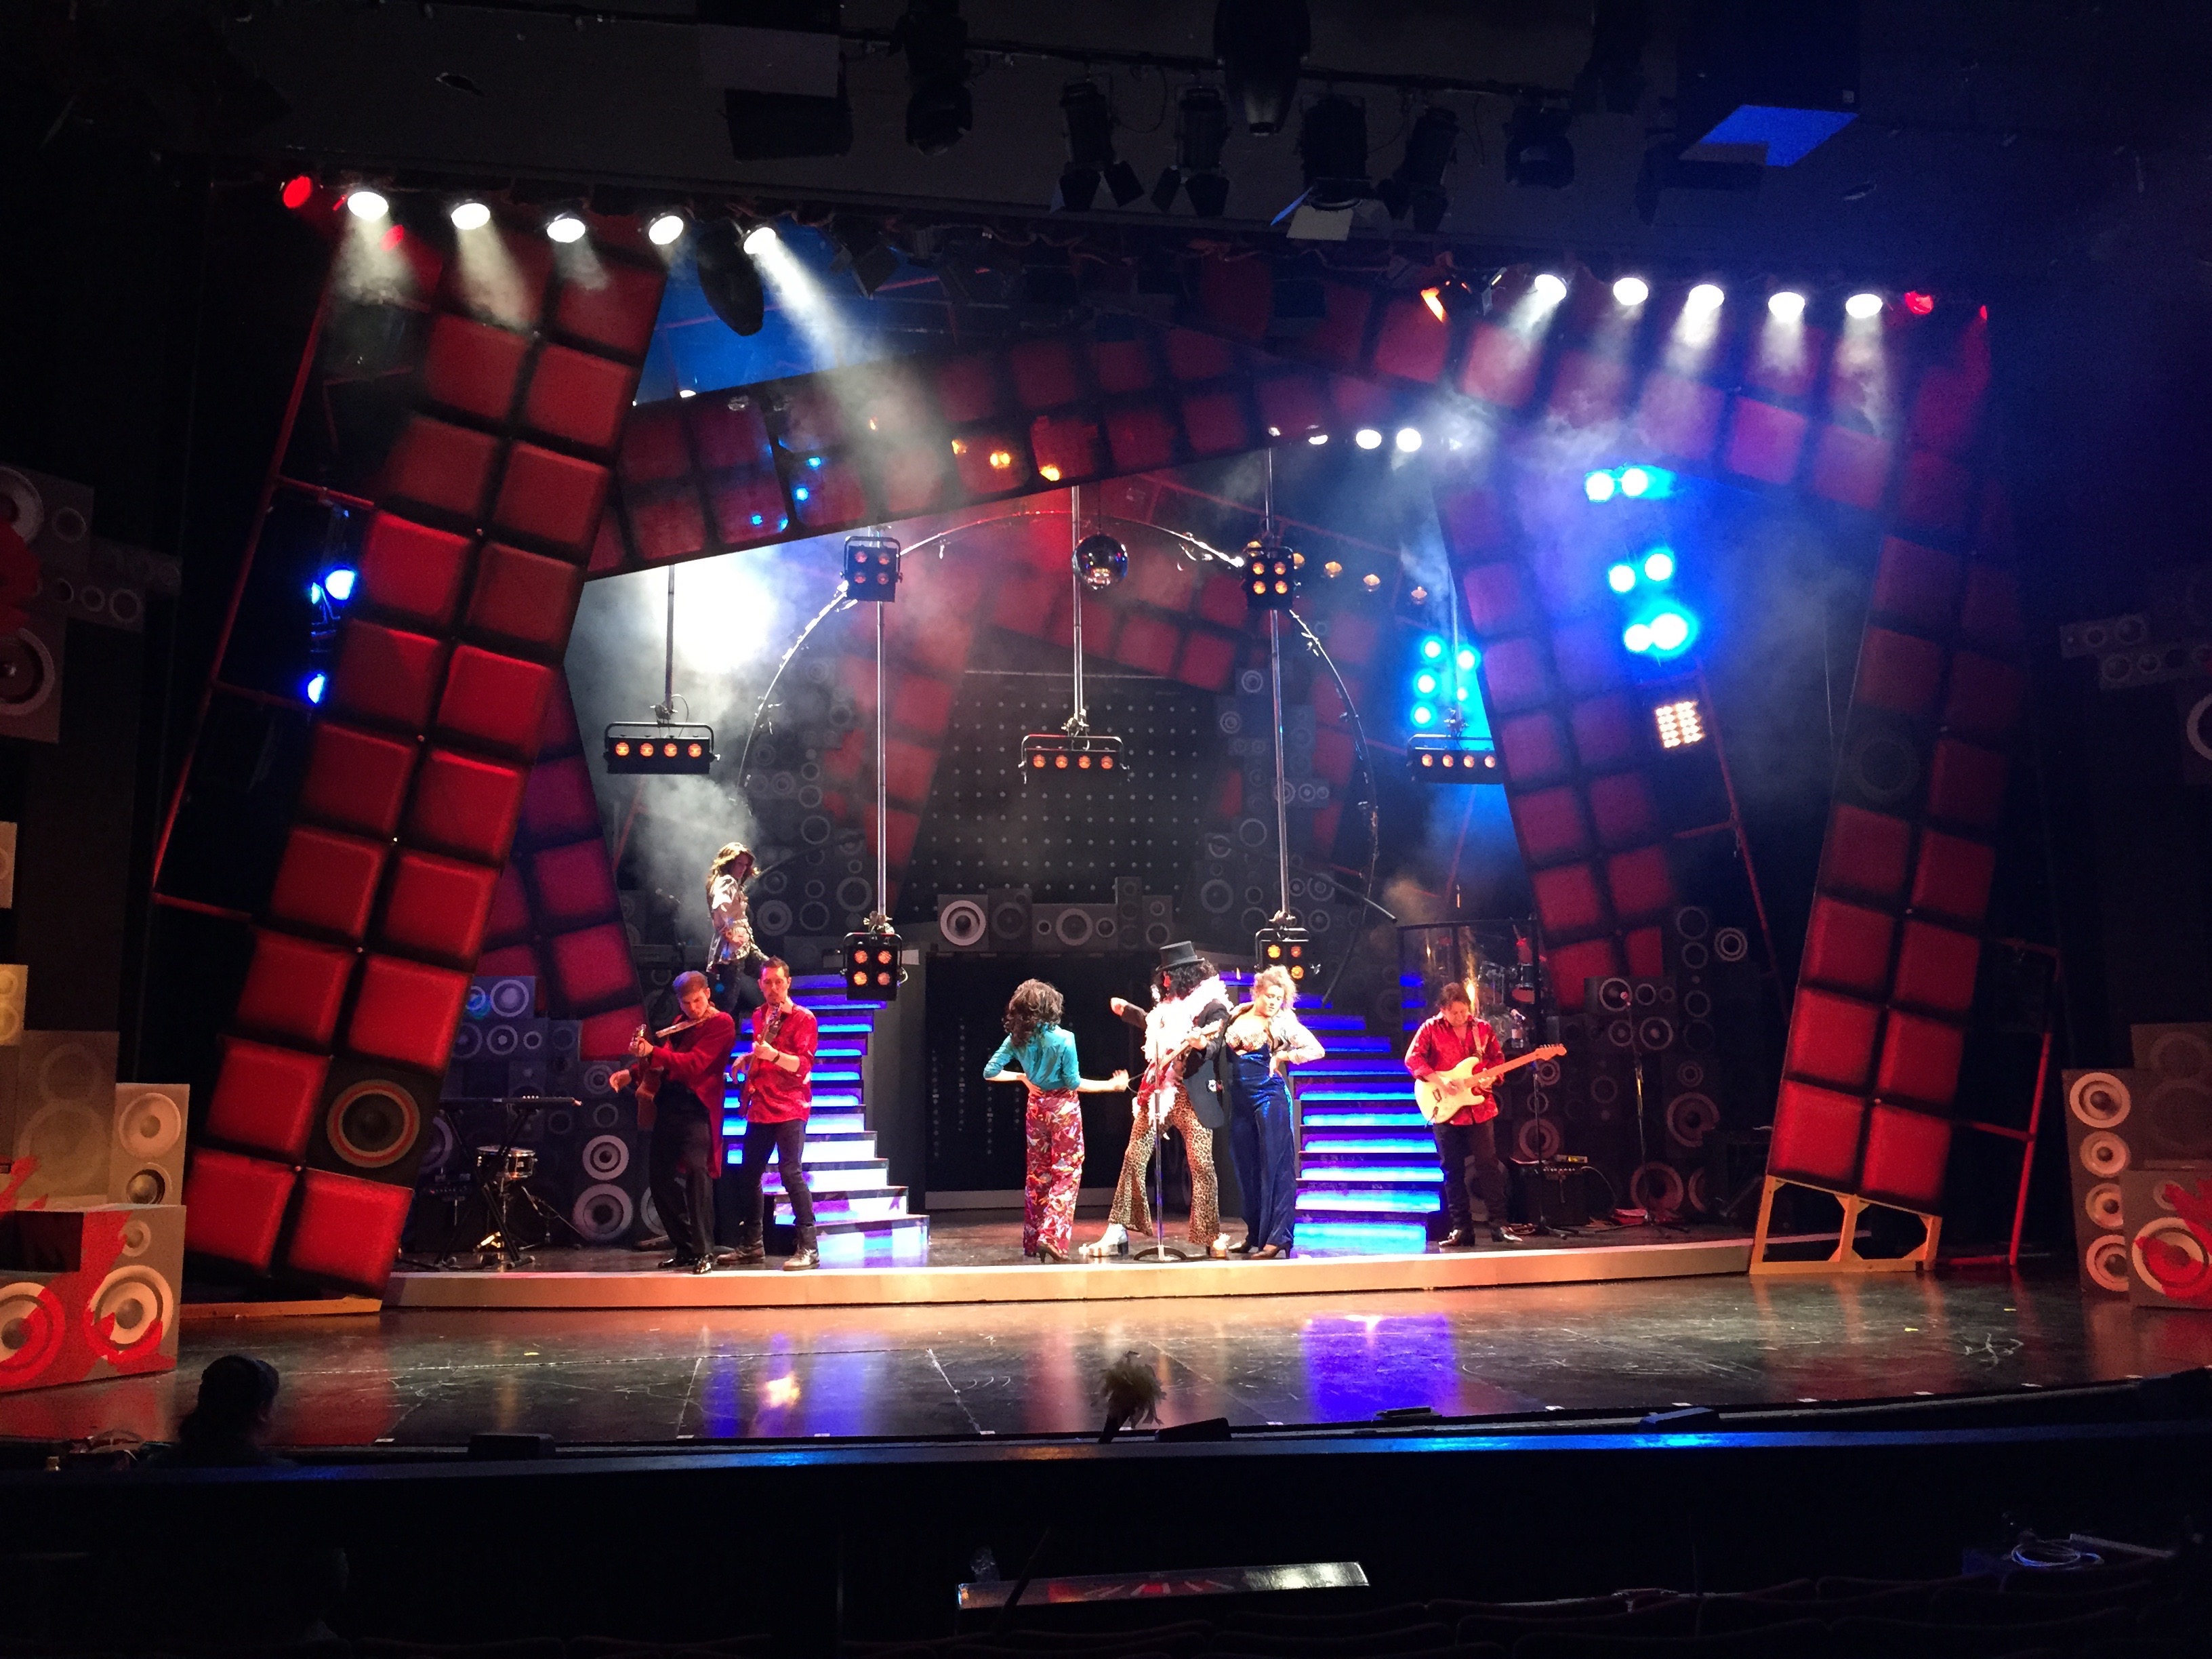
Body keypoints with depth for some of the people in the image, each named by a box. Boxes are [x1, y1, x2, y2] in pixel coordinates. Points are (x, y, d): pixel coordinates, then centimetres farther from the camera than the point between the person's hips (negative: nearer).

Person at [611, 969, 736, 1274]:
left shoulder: (722, 1024, -5)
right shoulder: (680, 1025, 19)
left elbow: (695, 1063, -17)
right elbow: (662, 1060, 25)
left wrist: (652, 1052, -26)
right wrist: (633, 1072, 8)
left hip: (697, 1108, -8)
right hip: (667, 1106, 8)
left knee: (696, 1170, -20)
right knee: (660, 1177, 9)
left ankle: (704, 1252, -15)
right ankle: (685, 1248, 20)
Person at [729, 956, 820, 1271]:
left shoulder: (803, 1018, -6)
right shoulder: (759, 1016, 15)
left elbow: (803, 1064, -16)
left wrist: (773, 1055, -30)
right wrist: (748, 1060, 13)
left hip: (789, 1108, -8)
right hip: (760, 1108, 8)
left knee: (791, 1172, -14)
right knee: (748, 1174, 10)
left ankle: (808, 1248, -11)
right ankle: (751, 1246, 21)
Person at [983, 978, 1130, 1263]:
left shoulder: (1017, 1039, -6)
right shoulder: (1063, 1039, -19)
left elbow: (990, 1072, -4)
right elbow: (1074, 1083, -16)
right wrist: (1111, 1085, -7)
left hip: (1036, 1106, 5)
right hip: (1063, 1106, -5)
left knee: (1037, 1172, 16)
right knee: (1067, 1172, 3)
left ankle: (1033, 1240, 20)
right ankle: (1053, 1237, -11)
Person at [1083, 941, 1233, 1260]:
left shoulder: (1213, 1005, -3)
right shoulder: (1169, 1004, 16)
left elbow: (1212, 1046, -13)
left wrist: (1201, 1044, -36)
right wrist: (1127, 1010, 50)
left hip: (1192, 1095, -6)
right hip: (1157, 1090, 7)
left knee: (1202, 1165, -8)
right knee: (1133, 1158, 1)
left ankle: (1213, 1238, 3)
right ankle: (1117, 1234, 4)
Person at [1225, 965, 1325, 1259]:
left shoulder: (1283, 1023, -3)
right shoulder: (1237, 1017, 9)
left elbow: (1316, 1049, -7)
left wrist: (1281, 1057, -7)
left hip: (1270, 1096, -5)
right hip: (1240, 1099, 5)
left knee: (1275, 1165, -8)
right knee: (1246, 1167, 10)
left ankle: (1277, 1238, -10)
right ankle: (1255, 1235, 20)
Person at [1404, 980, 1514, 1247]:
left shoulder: (1482, 1028, 6)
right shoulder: (1431, 1028, -2)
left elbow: (1498, 1058, 13)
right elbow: (1412, 1057, -9)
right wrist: (1436, 1079, -21)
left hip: (1479, 1107, 1)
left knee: (1488, 1164, -2)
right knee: (1453, 1170, 4)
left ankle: (1499, 1223, 4)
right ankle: (1462, 1227, 10)